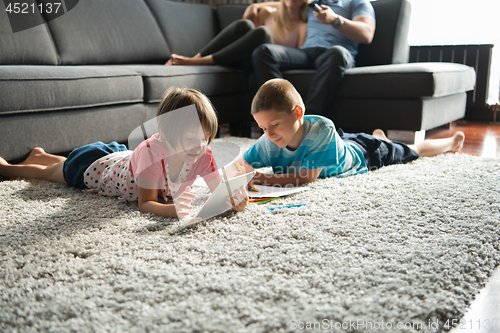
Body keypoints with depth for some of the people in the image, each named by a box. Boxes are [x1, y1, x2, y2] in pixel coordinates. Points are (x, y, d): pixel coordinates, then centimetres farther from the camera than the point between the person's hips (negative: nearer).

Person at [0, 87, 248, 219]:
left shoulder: (202, 156, -29)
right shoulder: (151, 152, -45)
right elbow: (145, 204, -43)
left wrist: (234, 199, -50)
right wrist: (173, 210, -62)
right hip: (93, 165, -5)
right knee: (47, 173, 25)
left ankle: (40, 155, 66)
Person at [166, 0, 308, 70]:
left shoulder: (304, 25, 10)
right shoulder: (267, 13, 18)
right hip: (245, 60, 3)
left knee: (262, 31, -34)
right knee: (244, 24, -28)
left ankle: (197, 62, -38)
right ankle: (195, 57, -34)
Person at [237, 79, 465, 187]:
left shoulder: (321, 129, -47)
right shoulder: (269, 142, -32)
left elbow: (307, 177, -47)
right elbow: (241, 163, -25)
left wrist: (262, 179, -54)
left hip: (365, 153, -3)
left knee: (411, 151, 22)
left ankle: (451, 141, 52)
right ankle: (379, 135, 69)